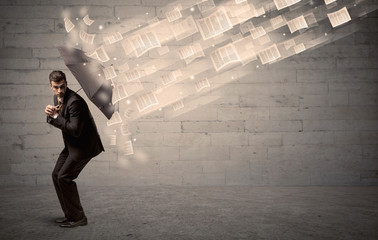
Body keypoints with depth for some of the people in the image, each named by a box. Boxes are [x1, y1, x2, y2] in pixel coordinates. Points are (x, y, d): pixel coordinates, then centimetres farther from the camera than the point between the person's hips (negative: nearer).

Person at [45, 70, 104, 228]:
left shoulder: (74, 101, -25)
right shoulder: (57, 97, 5)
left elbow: (75, 130, -28)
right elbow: (57, 122, 13)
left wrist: (55, 116, -22)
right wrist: (50, 115, -10)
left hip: (84, 145, -10)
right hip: (72, 144, 10)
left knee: (64, 177, -11)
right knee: (56, 175, 10)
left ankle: (78, 218, 2)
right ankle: (70, 215, 21)